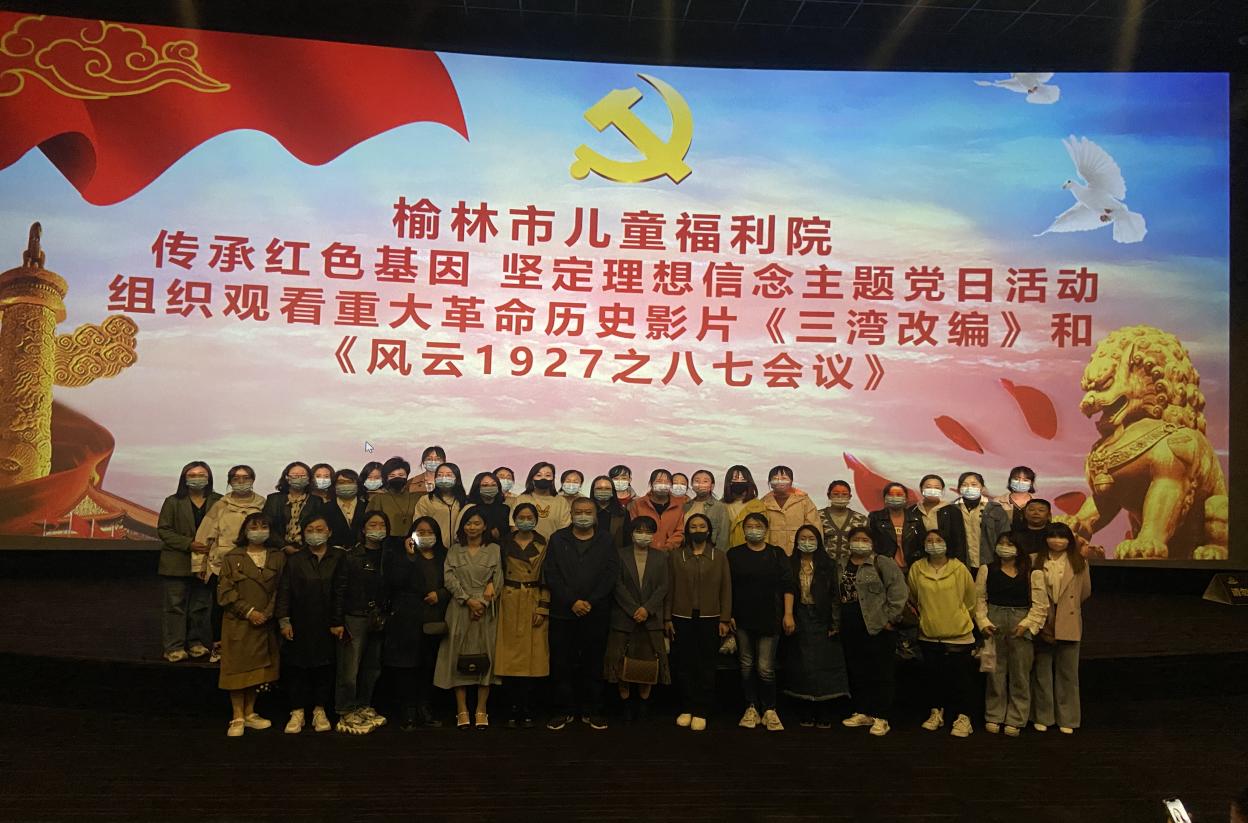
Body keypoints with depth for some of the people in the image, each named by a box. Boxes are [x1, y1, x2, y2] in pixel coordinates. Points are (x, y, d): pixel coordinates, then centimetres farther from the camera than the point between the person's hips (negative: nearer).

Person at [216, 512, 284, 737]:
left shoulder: (277, 558, 5)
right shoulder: (232, 558, -1)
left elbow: (280, 590, 3)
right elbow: (225, 592, -6)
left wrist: (266, 613, -10)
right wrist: (249, 611, -13)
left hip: (264, 624, 2)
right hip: (237, 624, -2)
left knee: (257, 668, 9)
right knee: (238, 668, 2)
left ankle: (250, 713, 23)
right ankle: (237, 718, 11)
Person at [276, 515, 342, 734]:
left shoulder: (339, 559, 2)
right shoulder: (295, 560, 5)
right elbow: (284, 591, 3)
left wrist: (340, 622, -4)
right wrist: (284, 620, -5)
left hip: (327, 626, -1)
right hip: (300, 624, 1)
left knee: (325, 668, 5)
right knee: (297, 668, 3)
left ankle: (319, 711, 17)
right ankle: (297, 712, 15)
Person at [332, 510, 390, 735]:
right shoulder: (351, 556, -2)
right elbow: (340, 589, -5)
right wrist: (337, 621, -8)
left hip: (379, 620, 4)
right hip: (355, 617, -4)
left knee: (373, 668, 10)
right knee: (349, 668, -4)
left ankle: (364, 707, 24)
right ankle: (346, 712, 8)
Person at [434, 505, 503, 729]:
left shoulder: (494, 550, 6)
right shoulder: (454, 550, 9)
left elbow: (497, 580, 0)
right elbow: (450, 579, -1)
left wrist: (482, 603, -10)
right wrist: (468, 600, -11)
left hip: (486, 610, -1)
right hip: (459, 610, 1)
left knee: (485, 656, 0)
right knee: (459, 656, 0)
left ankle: (482, 710, 6)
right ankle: (462, 710, 5)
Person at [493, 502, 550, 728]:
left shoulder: (543, 545, 4)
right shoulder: (505, 543, 7)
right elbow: (498, 573, 6)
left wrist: (543, 608, -6)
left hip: (534, 604, -1)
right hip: (510, 602, 1)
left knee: (531, 656, 0)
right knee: (510, 657, -1)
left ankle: (527, 712, 9)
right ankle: (513, 711, 7)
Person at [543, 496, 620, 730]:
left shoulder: (606, 541, 7)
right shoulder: (557, 539, 7)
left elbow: (611, 575, -1)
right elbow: (550, 574, -1)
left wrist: (590, 602, -10)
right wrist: (572, 602, -10)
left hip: (596, 613, 0)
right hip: (563, 613, 0)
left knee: (593, 664, 5)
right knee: (561, 664, 3)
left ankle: (592, 711, 15)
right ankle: (563, 711, 14)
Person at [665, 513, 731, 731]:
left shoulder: (720, 556, 5)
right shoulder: (675, 556, 5)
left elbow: (726, 589, 3)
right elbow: (669, 588, 4)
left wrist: (725, 619, -2)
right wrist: (667, 618, 0)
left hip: (709, 619, 0)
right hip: (682, 619, 0)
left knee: (706, 667, 3)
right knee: (684, 666, 4)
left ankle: (701, 712, 12)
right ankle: (686, 709, 16)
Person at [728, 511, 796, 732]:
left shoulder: (777, 554, 5)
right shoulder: (734, 554, 6)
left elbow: (788, 586, 2)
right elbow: (726, 587, 5)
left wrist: (788, 614, -5)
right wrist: (727, 615, -1)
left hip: (769, 620, -1)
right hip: (742, 620, 1)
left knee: (766, 668, -3)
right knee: (746, 666, 7)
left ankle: (770, 710, 10)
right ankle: (751, 708, 17)